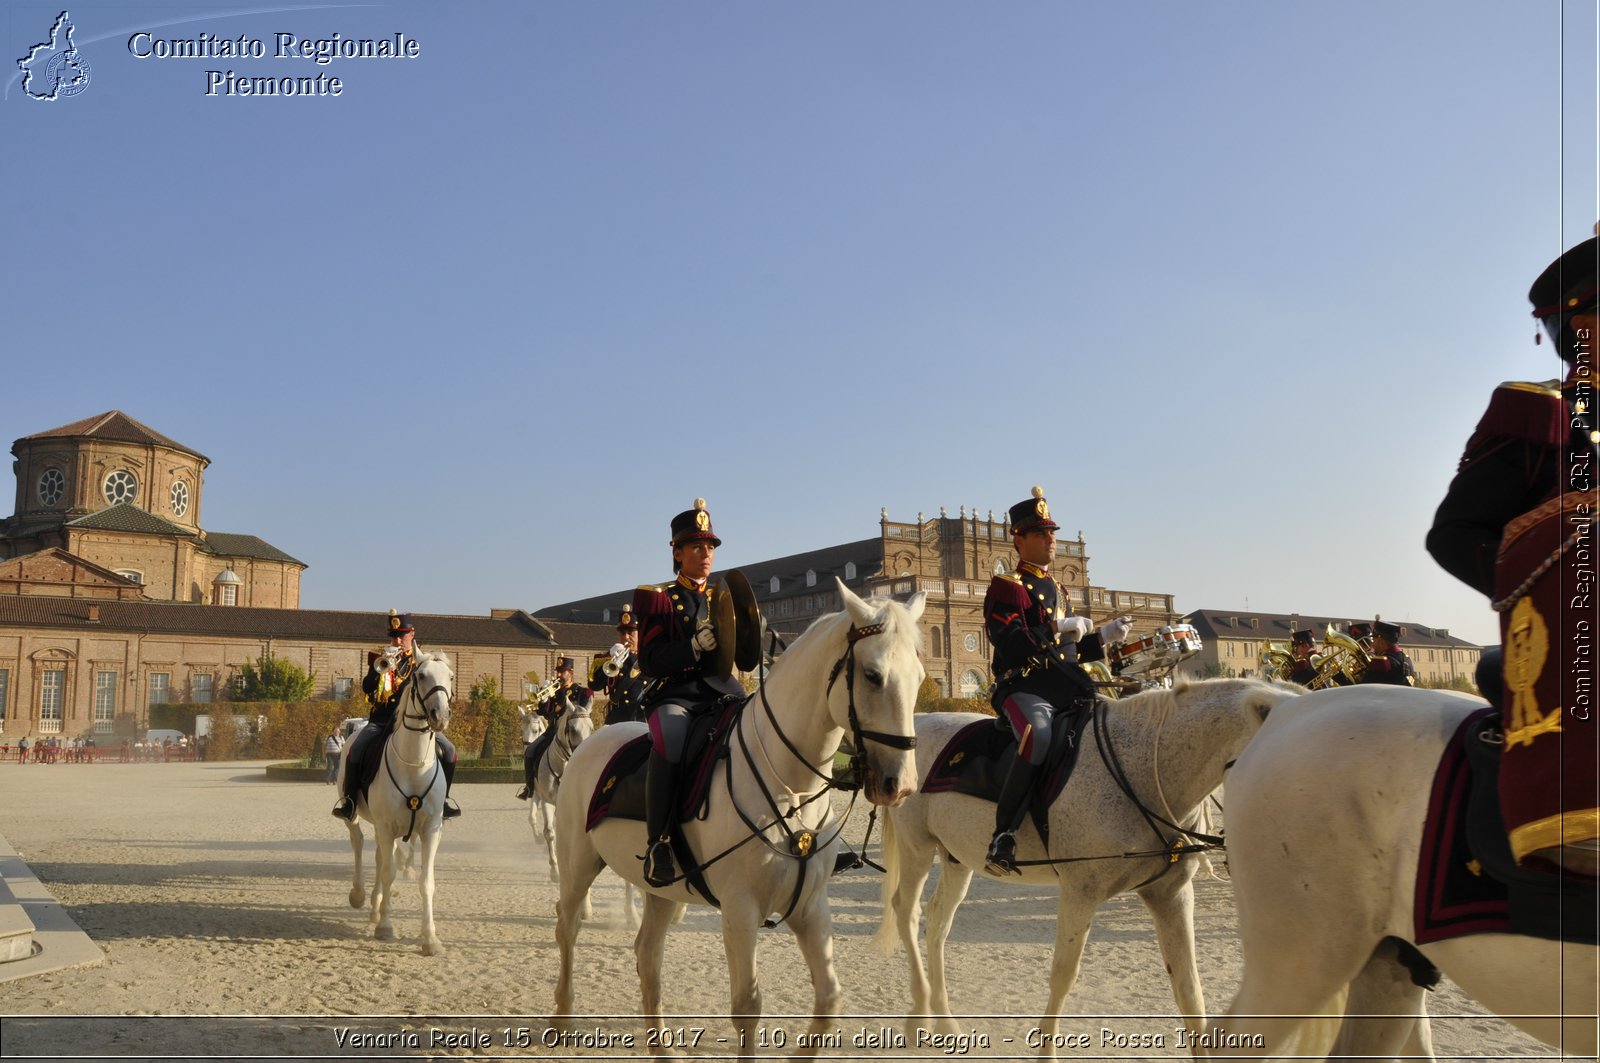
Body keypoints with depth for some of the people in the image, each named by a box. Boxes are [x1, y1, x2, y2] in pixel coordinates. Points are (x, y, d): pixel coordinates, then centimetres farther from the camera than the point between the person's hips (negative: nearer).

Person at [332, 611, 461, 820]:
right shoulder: (379, 658, 9)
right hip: (381, 721, 0)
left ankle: (442, 796, 3)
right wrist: (380, 668, -19)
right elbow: (367, 690, -4)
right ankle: (349, 798, -6)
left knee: (448, 750, -17)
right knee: (356, 750, -25)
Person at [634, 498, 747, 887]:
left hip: (721, 690, 4)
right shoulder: (659, 600, 8)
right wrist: (693, 648, -19)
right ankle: (659, 841, -27)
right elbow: (650, 661, -4)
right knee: (670, 742, -36)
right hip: (674, 694, -4)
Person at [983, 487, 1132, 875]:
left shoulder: (1056, 590, 26)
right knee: (1039, 737, -36)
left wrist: (1104, 637, 17)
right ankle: (1003, 835, -33)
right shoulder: (1006, 587, 0)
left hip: (1066, 691, 8)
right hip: (1024, 688, -8)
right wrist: (1059, 628, -17)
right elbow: (1010, 644, -15)